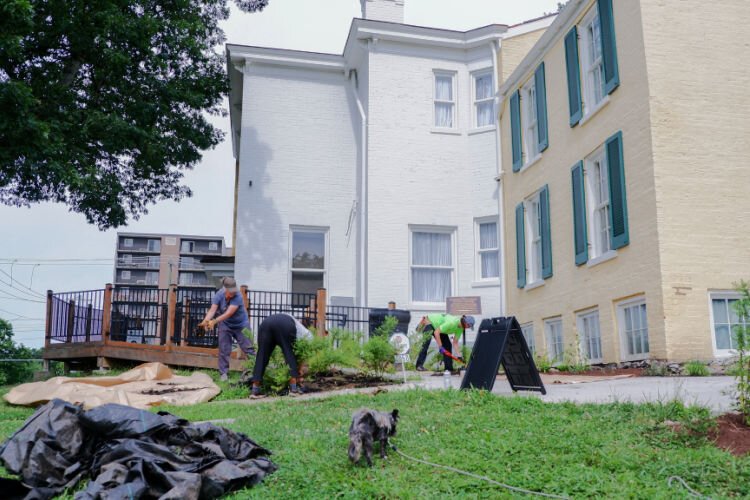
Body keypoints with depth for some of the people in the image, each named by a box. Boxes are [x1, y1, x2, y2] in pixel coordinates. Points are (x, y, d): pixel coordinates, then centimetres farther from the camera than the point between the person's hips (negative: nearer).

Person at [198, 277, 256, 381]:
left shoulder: (237, 297, -28)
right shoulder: (219, 295, -16)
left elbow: (228, 313, -36)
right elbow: (212, 310, -27)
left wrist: (214, 321, -47)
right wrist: (206, 320, -46)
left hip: (241, 325, -3)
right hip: (226, 325, 3)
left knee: (248, 348, -3)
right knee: (224, 350, 3)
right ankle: (224, 373, 12)